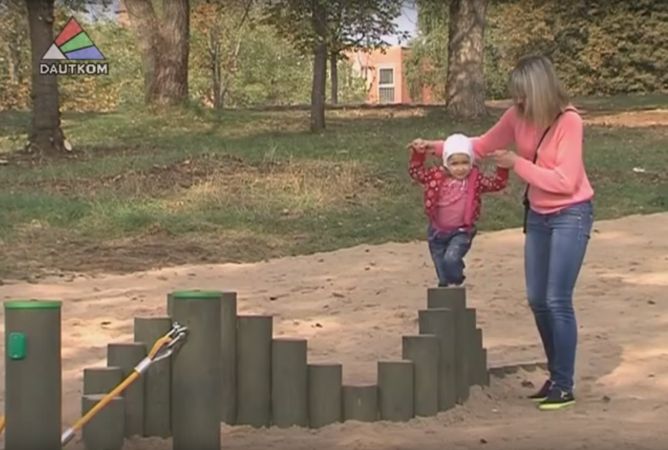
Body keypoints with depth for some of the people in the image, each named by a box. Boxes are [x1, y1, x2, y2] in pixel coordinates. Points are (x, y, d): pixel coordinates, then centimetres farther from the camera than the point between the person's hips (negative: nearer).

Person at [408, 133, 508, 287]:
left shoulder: (475, 179, -9)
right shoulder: (437, 176, -7)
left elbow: (496, 183, -10)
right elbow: (416, 172, 0)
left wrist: (503, 167, -26)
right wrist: (418, 154, -15)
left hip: (461, 232, -3)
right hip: (437, 231, 3)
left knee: (451, 258, -26)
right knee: (443, 273, 12)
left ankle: (455, 285, 0)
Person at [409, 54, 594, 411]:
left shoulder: (568, 121, -20)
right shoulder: (518, 116, -3)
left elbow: (565, 181, -23)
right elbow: (483, 146, 12)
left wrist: (517, 163, -23)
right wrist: (438, 147, 6)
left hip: (571, 216, -7)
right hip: (538, 215, 7)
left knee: (557, 300, -11)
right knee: (537, 300, 8)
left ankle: (564, 387, -2)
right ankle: (555, 376, 22)